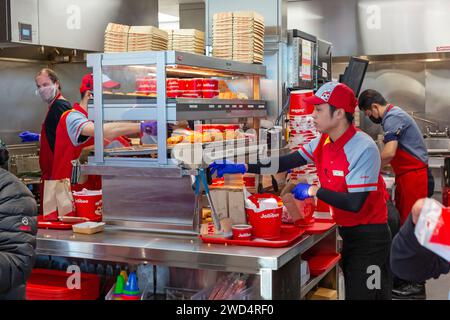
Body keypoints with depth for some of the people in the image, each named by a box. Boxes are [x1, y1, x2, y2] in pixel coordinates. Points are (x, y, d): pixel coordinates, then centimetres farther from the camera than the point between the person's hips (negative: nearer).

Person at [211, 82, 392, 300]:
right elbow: (286, 163, -1)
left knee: (363, 294, -1)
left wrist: (314, 191, -18)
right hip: (347, 232, 7)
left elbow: (355, 204, -27)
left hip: (369, 237, -7)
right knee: (351, 291, 17)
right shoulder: (322, 143, 1)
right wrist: (243, 168, -8)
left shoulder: (363, 149, -23)